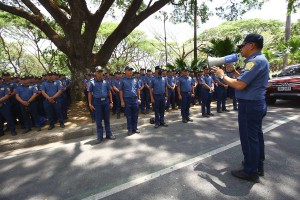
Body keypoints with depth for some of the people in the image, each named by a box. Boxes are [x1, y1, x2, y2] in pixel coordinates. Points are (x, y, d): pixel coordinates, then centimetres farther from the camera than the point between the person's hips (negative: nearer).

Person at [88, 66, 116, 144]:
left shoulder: (105, 81, 4)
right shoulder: (92, 82, -1)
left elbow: (109, 92, 8)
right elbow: (89, 93, 1)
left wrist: (111, 102, 3)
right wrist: (90, 104, -4)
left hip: (106, 101, 2)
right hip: (97, 102, -2)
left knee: (107, 119, 11)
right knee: (98, 120, 5)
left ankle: (108, 134, 23)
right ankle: (99, 137, 15)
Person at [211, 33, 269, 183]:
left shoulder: (255, 61, -19)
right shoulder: (259, 59, 14)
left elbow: (239, 85, -26)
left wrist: (222, 75, -13)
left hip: (250, 105, -11)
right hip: (256, 104, 11)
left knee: (248, 138, 0)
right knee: (256, 136, 19)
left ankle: (251, 172, 14)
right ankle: (258, 165, 35)